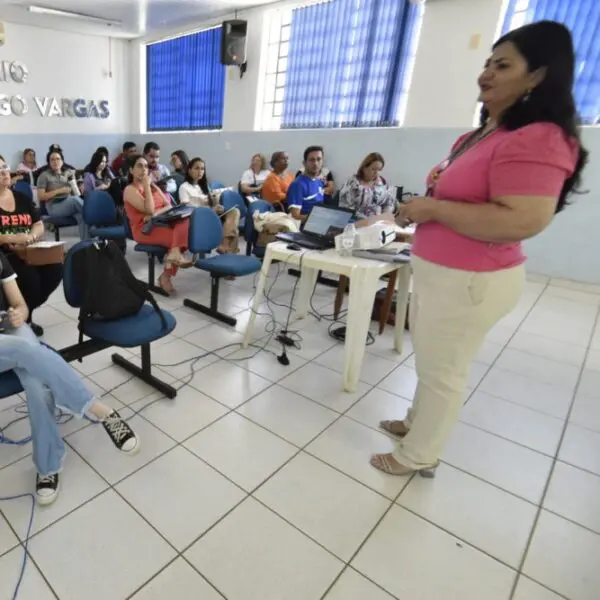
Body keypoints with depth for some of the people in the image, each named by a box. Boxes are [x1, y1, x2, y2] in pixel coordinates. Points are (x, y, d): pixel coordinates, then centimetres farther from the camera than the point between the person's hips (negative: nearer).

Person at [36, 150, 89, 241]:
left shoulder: (68, 173, 20)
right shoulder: (44, 175, 10)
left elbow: (77, 194, 21)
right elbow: (40, 196, 1)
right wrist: (59, 191, -6)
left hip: (71, 204, 3)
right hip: (54, 207, -2)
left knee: (81, 215, -34)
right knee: (74, 199, -35)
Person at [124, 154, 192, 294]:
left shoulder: (153, 185, 18)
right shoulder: (130, 190, -3)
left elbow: (169, 206, 8)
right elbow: (149, 210, -16)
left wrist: (156, 213, -12)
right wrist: (146, 186, -11)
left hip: (161, 223, 6)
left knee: (185, 221, -27)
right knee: (178, 236, -30)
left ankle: (174, 254, -33)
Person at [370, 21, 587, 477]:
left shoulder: (537, 139, -19)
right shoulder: (485, 133, 13)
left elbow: (521, 221, -30)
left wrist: (432, 208, -22)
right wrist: (439, 183, 7)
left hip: (469, 281, -10)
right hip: (438, 272, 10)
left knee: (443, 372, 6)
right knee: (430, 362, 23)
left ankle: (418, 456, 27)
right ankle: (419, 422, 45)